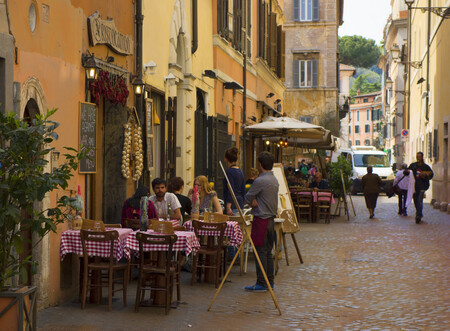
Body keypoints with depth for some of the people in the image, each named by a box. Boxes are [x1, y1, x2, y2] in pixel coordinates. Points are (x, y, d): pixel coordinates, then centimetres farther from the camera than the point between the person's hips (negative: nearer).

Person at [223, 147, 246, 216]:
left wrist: (228, 207, -21)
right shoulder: (240, 171, 14)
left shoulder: (229, 172, -12)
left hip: (232, 205, -9)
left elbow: (230, 190, -18)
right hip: (240, 203, 9)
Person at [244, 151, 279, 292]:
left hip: (261, 220, -8)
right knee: (268, 251, 13)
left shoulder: (260, 181, -17)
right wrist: (256, 202, -2)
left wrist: (253, 202, 7)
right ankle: (269, 281, 17)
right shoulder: (275, 180, 11)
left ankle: (261, 283, -3)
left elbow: (248, 197, -10)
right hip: (271, 218, 8)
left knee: (261, 251, -5)